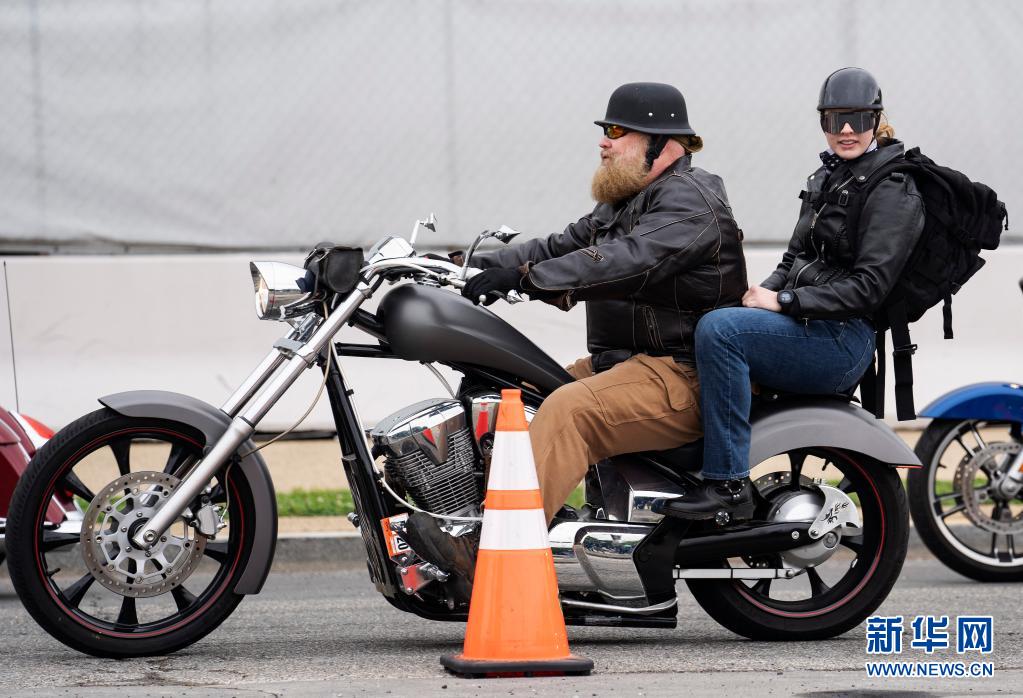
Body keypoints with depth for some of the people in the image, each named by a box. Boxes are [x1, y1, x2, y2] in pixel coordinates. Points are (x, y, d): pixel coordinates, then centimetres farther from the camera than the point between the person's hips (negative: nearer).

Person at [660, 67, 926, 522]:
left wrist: (783, 301, -17)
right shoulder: (826, 177, 19)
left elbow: (868, 286, -17)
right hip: (805, 326, 9)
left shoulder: (893, 190, -9)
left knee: (718, 329, -29)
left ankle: (728, 487, -30)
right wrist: (764, 293, 2)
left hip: (845, 339, -9)